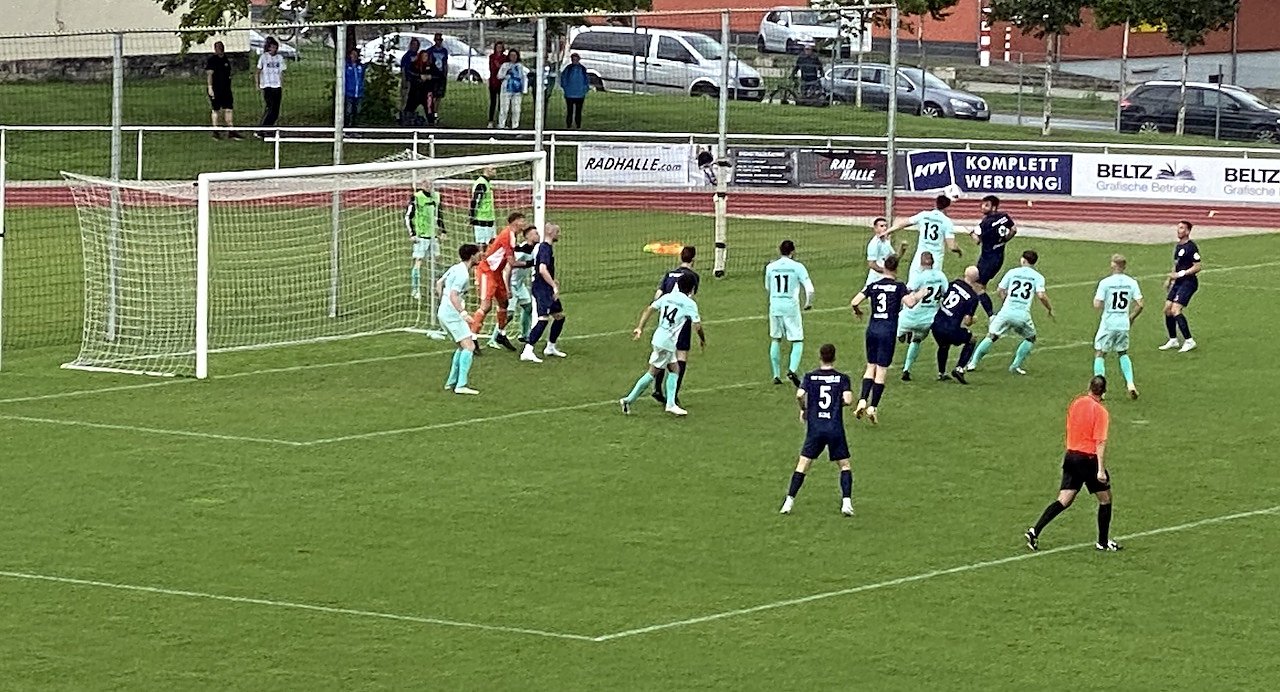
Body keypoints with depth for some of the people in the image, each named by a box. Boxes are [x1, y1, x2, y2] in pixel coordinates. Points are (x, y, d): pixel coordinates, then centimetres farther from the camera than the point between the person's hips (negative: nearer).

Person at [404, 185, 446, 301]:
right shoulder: (416, 197, -10)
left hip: (433, 235, 6)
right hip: (420, 236, -6)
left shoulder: (436, 196, 9)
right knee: (418, 262, -8)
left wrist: (442, 231, 18)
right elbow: (407, 216, -9)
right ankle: (415, 290, -4)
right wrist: (412, 234, -13)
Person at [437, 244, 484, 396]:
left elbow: (439, 284, 22)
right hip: (452, 313, -10)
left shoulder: (456, 268, 11)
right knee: (469, 346, -14)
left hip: (444, 311, 10)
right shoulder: (463, 274, -18)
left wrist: (443, 302, 32)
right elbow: (453, 296, -26)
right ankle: (461, 385, -20)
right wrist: (462, 312, -36)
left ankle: (451, 382, 23)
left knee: (462, 347, 20)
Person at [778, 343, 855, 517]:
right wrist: (838, 402, 11)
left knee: (802, 464, 6)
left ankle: (789, 501, 1)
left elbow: (800, 395, -12)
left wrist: (803, 409, 7)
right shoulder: (842, 378, 1)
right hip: (836, 428, 0)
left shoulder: (810, 377, 3)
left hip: (814, 428, 0)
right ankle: (846, 502, -3)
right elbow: (848, 399, -11)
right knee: (844, 465, 11)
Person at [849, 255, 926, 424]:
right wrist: (919, 295, 2)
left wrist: (857, 312, 22)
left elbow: (854, 302, 1)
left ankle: (862, 401, -1)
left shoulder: (873, 285, 5)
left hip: (872, 328, 3)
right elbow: (910, 303, -17)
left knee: (870, 367, 15)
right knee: (881, 371, 2)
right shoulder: (899, 286, -4)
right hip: (888, 330, -3)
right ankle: (872, 407, -2)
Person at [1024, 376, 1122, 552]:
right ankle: (1103, 542, 19)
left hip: (1071, 456, 6)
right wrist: (1101, 470, -20)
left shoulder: (1076, 403, 5)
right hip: (1089, 459, -6)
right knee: (1105, 498, 12)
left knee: (1064, 500, 5)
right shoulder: (1100, 411, -14)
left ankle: (1035, 531, -6)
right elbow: (1101, 442, -18)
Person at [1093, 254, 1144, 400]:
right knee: (1123, 353, 22)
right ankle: (1130, 383, 9)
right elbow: (1140, 305, -2)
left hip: (1108, 324, -4)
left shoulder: (1105, 283, -11)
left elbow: (1097, 305, -14)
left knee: (1099, 354, 7)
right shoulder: (1131, 283, -1)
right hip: (1124, 325, 4)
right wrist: (1131, 318, 15)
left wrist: (1095, 297, 8)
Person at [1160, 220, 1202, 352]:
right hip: (1178, 282, 9)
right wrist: (1170, 279, 21)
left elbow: (1197, 267, -16)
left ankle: (1189, 341, -13)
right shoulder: (1178, 246, 15)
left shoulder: (1191, 246, -13)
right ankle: (1173, 340, 20)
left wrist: (1180, 274, -19)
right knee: (1167, 309, 7)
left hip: (1188, 282, -9)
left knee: (1175, 310, -18)